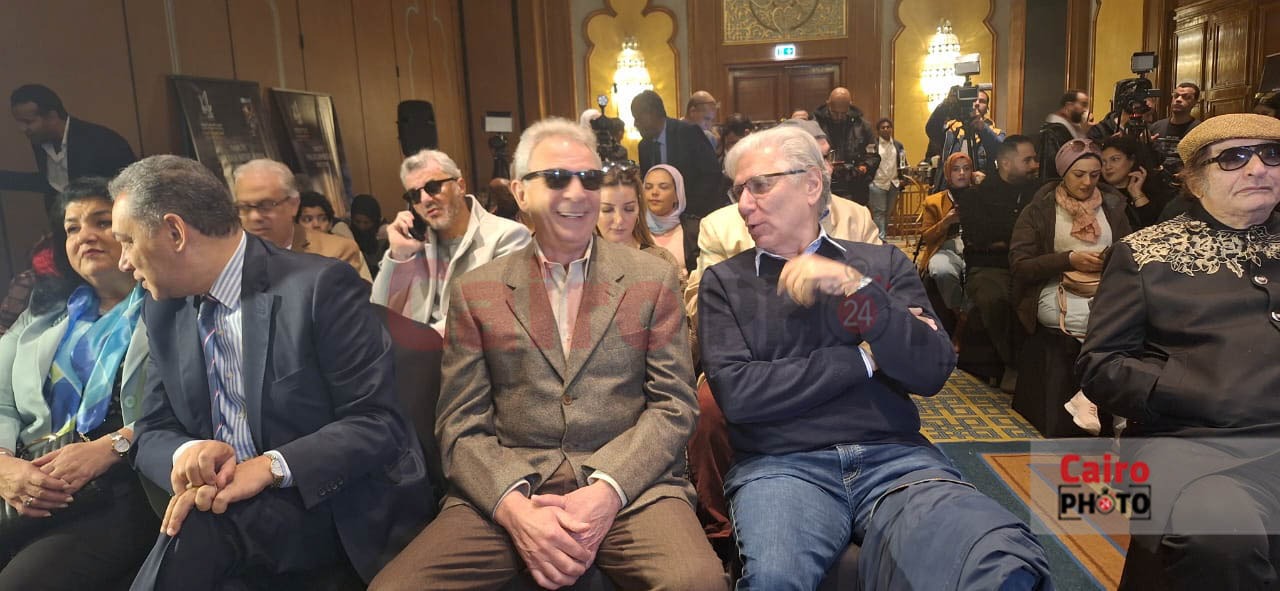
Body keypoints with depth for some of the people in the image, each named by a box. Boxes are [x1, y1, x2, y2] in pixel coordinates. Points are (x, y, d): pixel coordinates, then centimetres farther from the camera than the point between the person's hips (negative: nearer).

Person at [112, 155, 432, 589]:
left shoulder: (320, 287, -15)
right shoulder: (161, 309, 7)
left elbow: (377, 422, -16)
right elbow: (152, 432, 8)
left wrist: (271, 466, -29)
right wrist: (185, 453, -16)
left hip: (337, 510, -5)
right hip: (228, 503, 5)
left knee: (201, 522, -31)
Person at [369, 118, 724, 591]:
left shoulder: (653, 279, 7)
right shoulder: (475, 291, 8)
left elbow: (673, 406, 3)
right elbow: (461, 425, 5)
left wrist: (608, 490, -13)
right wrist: (514, 506, -13)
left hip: (630, 482, -1)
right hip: (503, 491, 1)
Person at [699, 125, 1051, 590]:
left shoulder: (883, 263, 13)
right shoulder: (725, 282, 8)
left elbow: (932, 372, 1)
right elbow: (736, 394, -7)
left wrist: (858, 290, -13)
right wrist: (865, 358, -2)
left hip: (894, 455, 2)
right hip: (782, 463, -1)